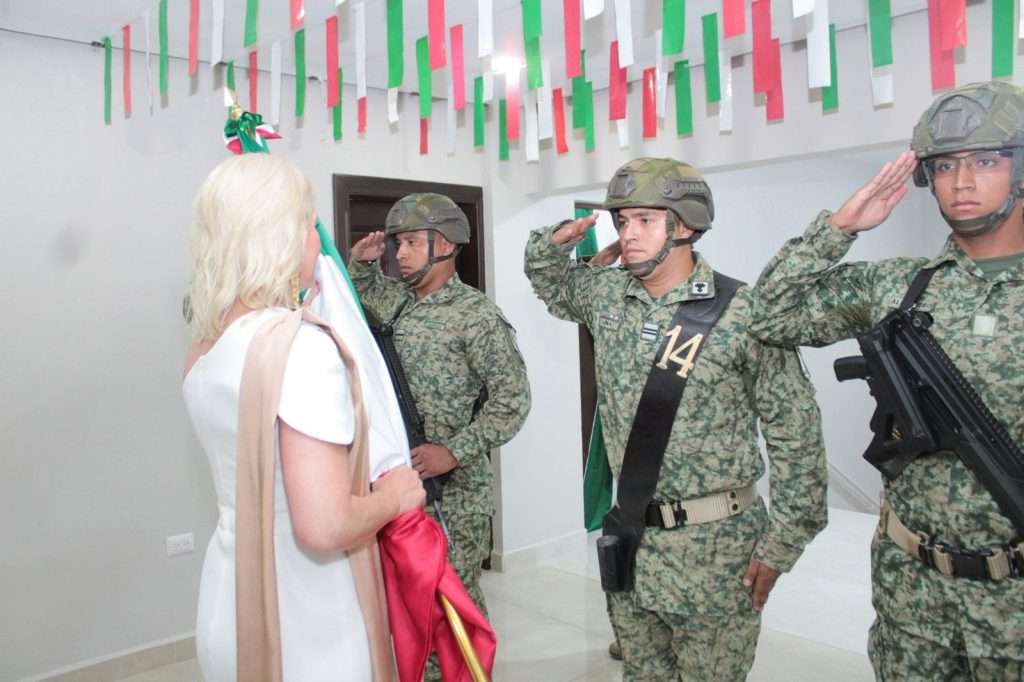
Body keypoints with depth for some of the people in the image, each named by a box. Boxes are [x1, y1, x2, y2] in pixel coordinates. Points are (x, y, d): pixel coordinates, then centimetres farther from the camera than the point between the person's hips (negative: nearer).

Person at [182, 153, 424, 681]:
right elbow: (324, 527, -29)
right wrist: (392, 496, -11)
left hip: (230, 607, 8)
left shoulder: (205, 351, 3)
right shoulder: (303, 345, -24)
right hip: (304, 626, -8)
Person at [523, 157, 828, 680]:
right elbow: (551, 285, 24)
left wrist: (780, 545, -10)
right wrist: (554, 242, 2)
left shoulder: (742, 313, -15)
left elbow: (795, 434, -11)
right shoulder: (606, 294, 2)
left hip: (714, 541, -5)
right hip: (629, 536, 5)